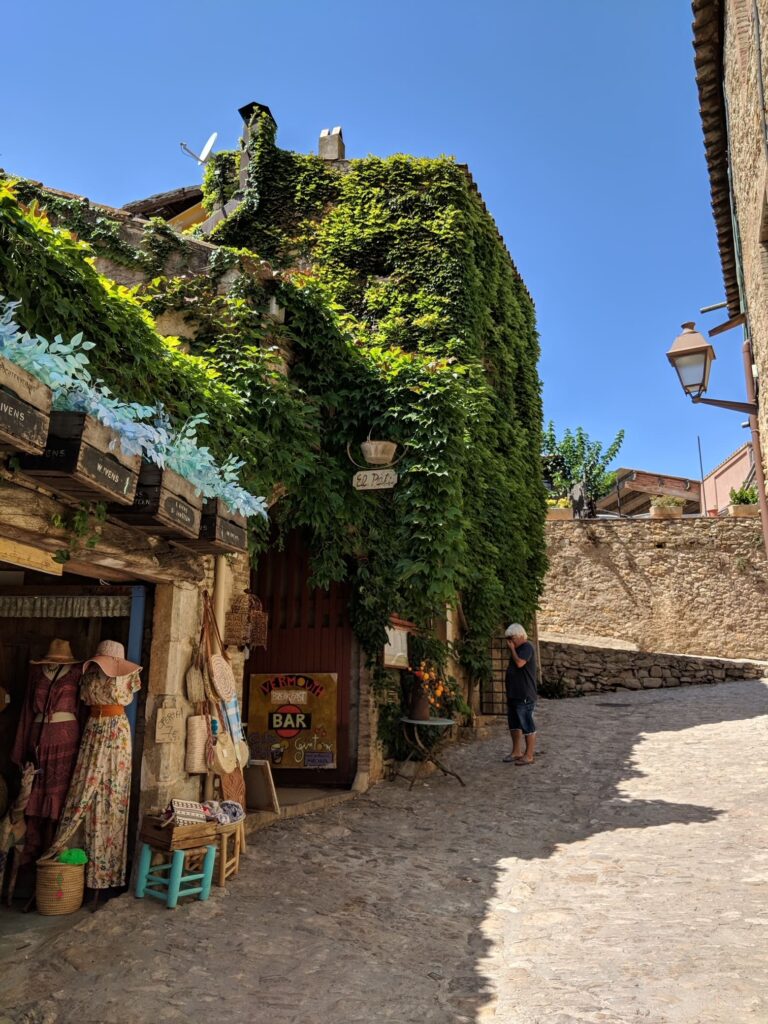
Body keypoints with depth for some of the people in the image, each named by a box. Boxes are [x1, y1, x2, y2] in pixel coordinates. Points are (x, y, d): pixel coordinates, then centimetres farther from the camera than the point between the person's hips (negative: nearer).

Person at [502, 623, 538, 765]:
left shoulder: (527, 647, -13)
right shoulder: (517, 648, 16)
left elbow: (519, 663, -29)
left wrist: (512, 649, -16)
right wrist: (508, 682, 12)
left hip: (525, 696, -10)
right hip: (514, 694, 10)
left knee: (527, 726, -2)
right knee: (514, 724, 16)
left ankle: (529, 755, 5)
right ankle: (517, 752, 26)